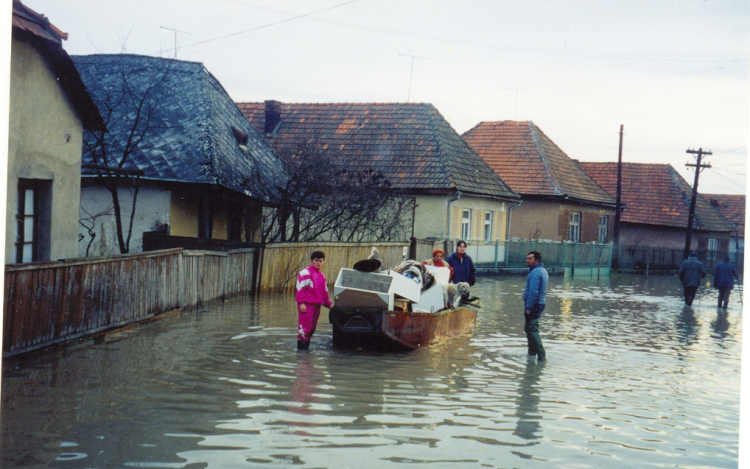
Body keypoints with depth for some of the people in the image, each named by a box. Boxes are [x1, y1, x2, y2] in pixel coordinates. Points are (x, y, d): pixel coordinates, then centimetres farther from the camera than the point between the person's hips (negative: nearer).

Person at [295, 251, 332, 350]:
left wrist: (328, 304, 24)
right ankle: (301, 344, -10)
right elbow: (300, 288, -12)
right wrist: (301, 303, -18)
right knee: (305, 325, -12)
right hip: (306, 304, -8)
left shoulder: (321, 275, 20)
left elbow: (325, 291, 27)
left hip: (316, 304, 8)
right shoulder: (305, 273, -6)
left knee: (312, 327, 10)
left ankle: (306, 344, 17)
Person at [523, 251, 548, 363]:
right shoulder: (543, 271, 15)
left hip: (534, 304, -11)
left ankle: (542, 357, -16)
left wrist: (528, 307, -21)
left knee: (532, 330, -11)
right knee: (529, 328, 21)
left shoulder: (535, 273, -18)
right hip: (540, 303, 11)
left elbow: (533, 292, -24)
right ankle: (532, 352, 29)